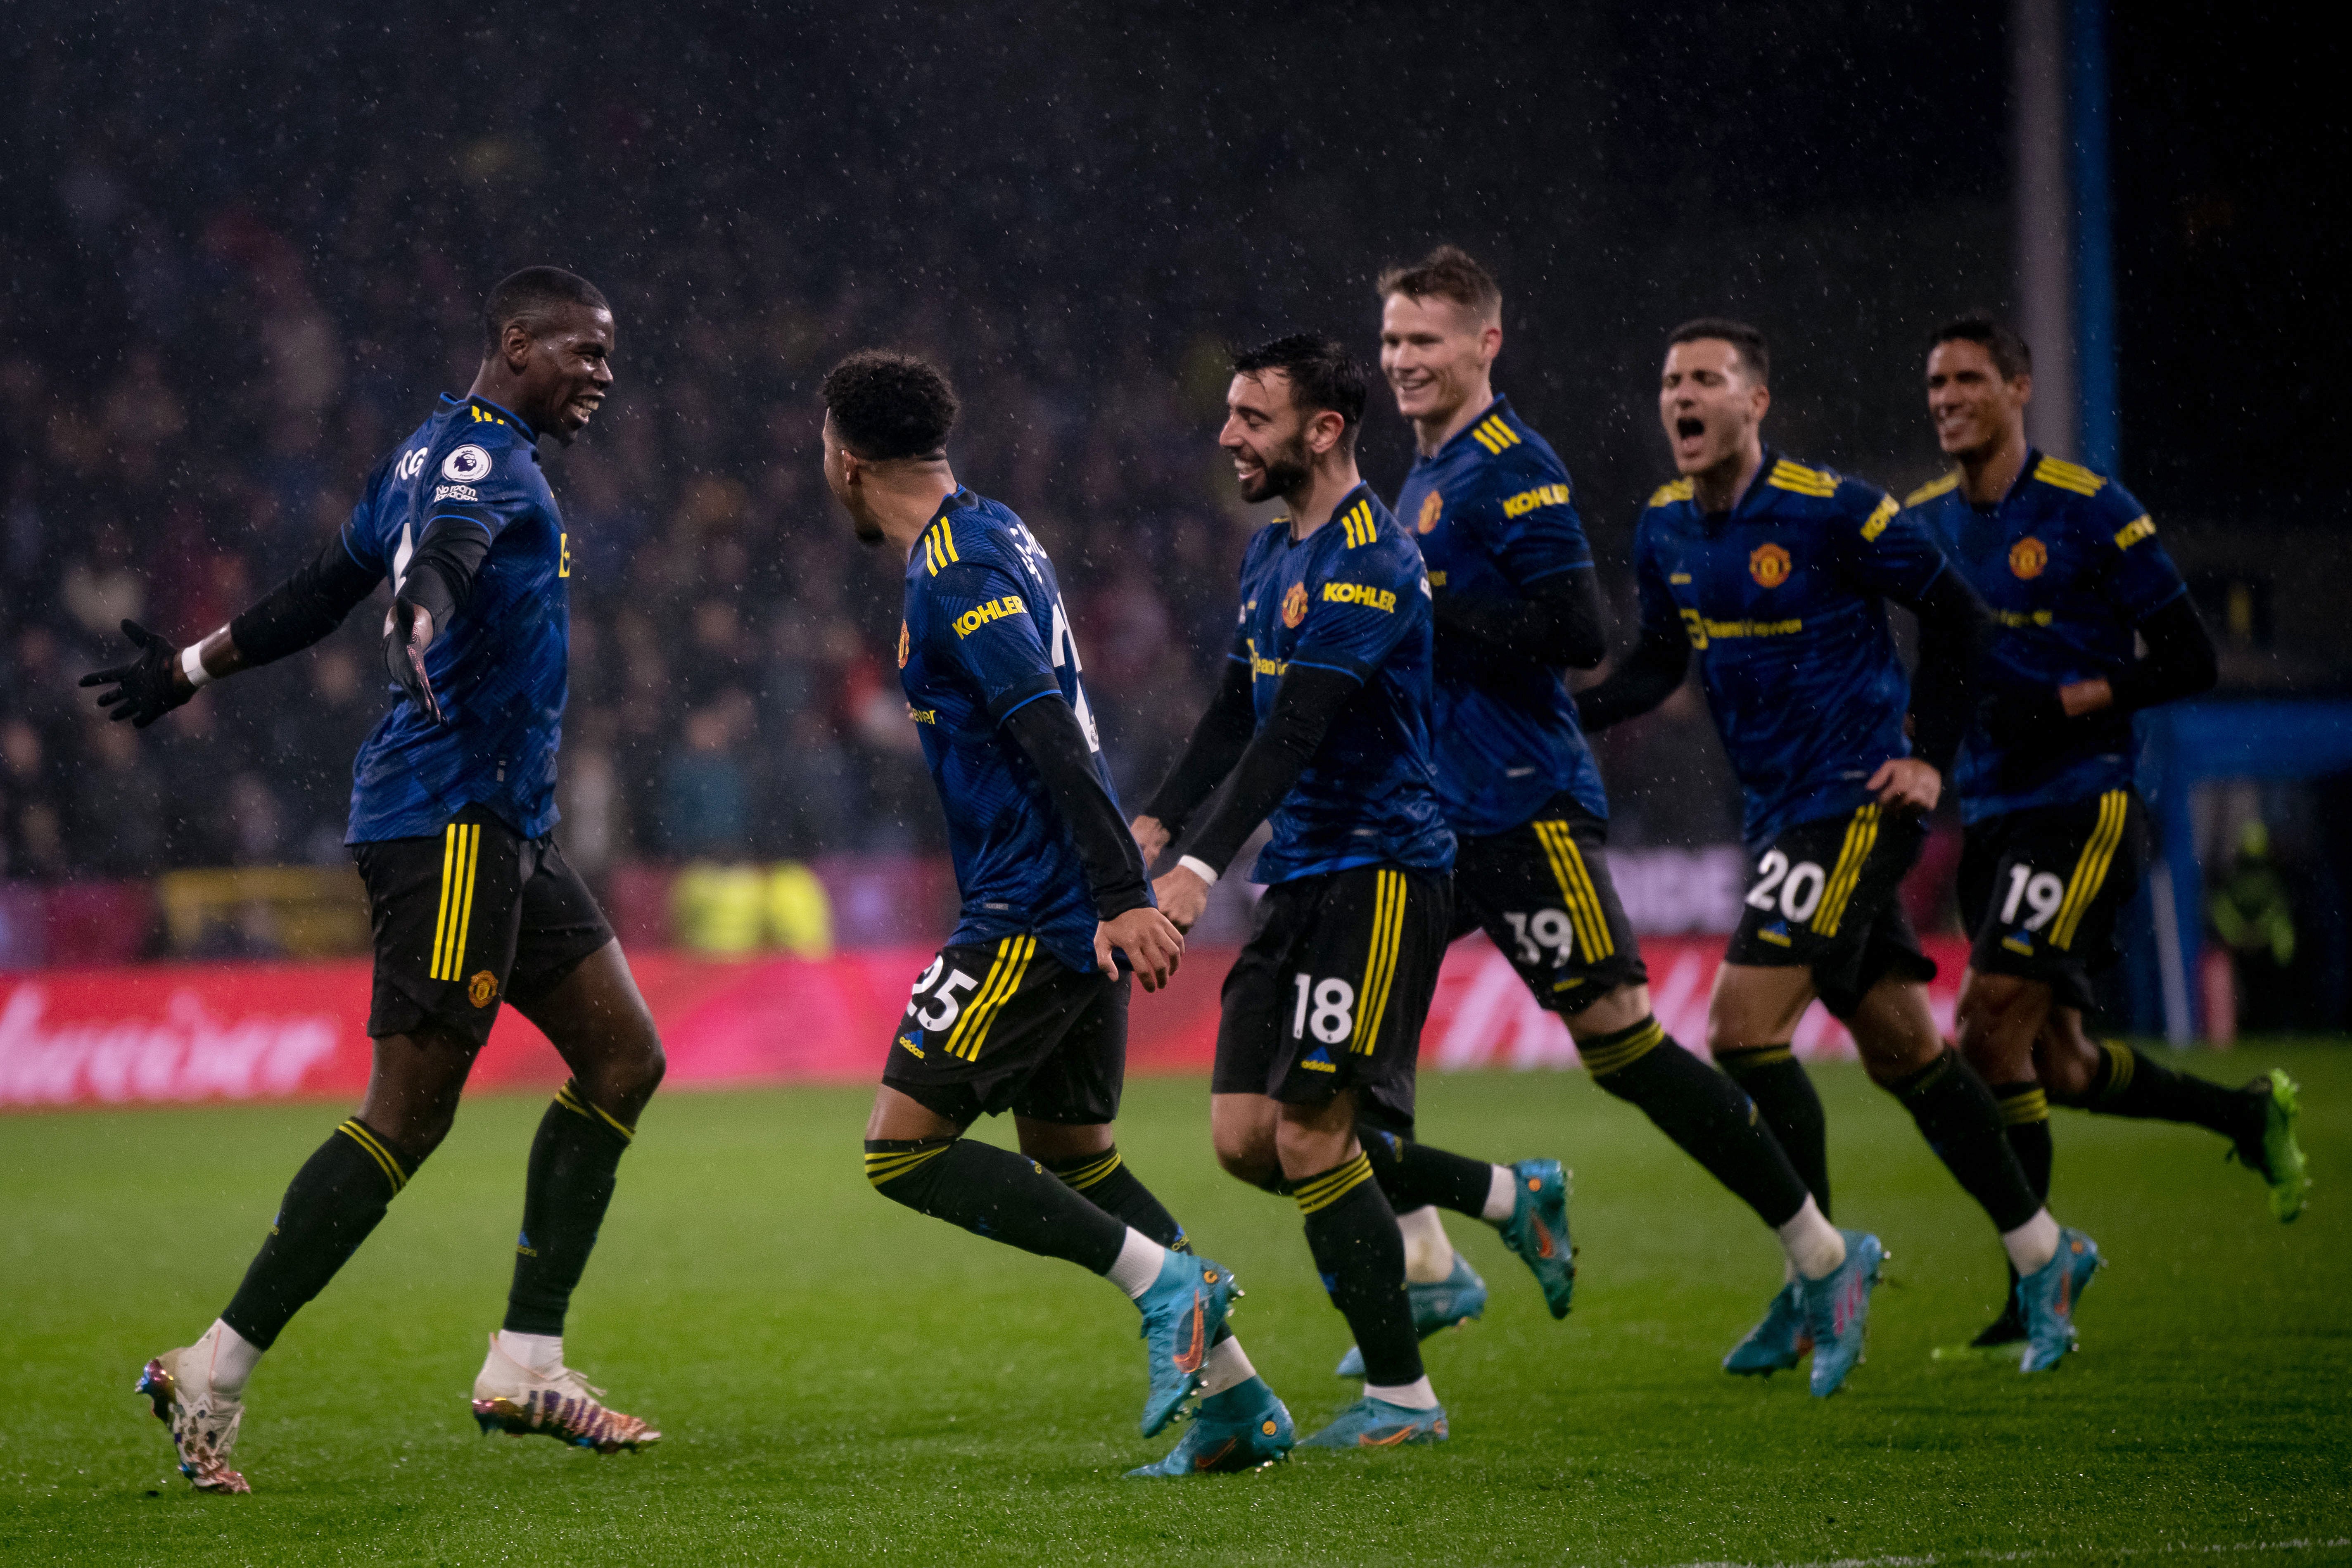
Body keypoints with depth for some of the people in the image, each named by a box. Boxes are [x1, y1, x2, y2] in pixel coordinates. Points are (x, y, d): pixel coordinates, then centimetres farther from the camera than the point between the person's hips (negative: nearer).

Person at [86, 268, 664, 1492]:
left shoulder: (433, 453, 19)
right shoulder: (482, 457, -12)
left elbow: (322, 593, 25)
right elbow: (442, 554, -34)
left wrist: (194, 667, 35)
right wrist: (423, 624, -55)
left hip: (500, 831, 11)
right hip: (449, 823, -11)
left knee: (623, 1057, 8)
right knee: (409, 1115, -12)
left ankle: (524, 1367, 9)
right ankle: (211, 1377, -9)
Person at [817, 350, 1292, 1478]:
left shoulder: (956, 570, -15)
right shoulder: (993, 535, 15)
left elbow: (1051, 737, -23)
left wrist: (1124, 897, -29)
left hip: (1033, 912, -10)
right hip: (1079, 912, 10)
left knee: (902, 1149, -9)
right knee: (1069, 1154, 16)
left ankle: (1168, 1282, -12)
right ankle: (1238, 1401, 13)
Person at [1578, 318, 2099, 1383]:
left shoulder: (1828, 511, -14)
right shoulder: (1664, 533, 6)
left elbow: (1953, 615, -6)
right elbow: (1656, 667, 17)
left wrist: (1930, 758, -8)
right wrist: (1556, 716, -1)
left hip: (1855, 802, -7)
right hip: (1777, 813, 7)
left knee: (1743, 1027, -15)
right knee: (1900, 1047, 11)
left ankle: (1823, 1265, -2)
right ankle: (2041, 1248, 23)